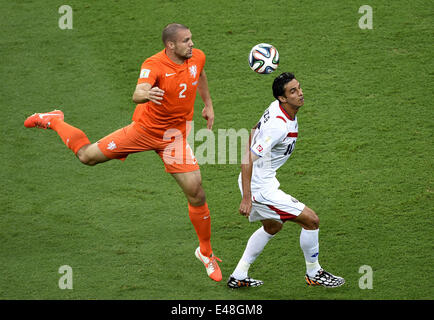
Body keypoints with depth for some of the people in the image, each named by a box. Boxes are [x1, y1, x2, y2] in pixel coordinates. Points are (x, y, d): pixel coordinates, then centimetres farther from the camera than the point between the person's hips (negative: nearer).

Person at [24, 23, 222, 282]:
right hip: (145, 127, -3)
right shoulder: (154, 65, -25)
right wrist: (146, 94, -66)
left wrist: (208, 104, 23)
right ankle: (54, 121, 34)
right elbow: (137, 94, -43)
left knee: (196, 192, -5)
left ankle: (206, 253, 16)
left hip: (175, 135, 3)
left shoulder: (197, 57, -6)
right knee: (88, 156, 3)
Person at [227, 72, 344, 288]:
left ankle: (238, 276, 33)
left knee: (272, 227, 30)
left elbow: (253, 132, 17)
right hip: (260, 187, -10)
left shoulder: (276, 108, 0)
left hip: (260, 179, 10)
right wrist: (246, 198, -28)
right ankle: (313, 274, 16)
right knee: (311, 220, -3)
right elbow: (247, 159, -30)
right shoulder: (279, 126, -29)